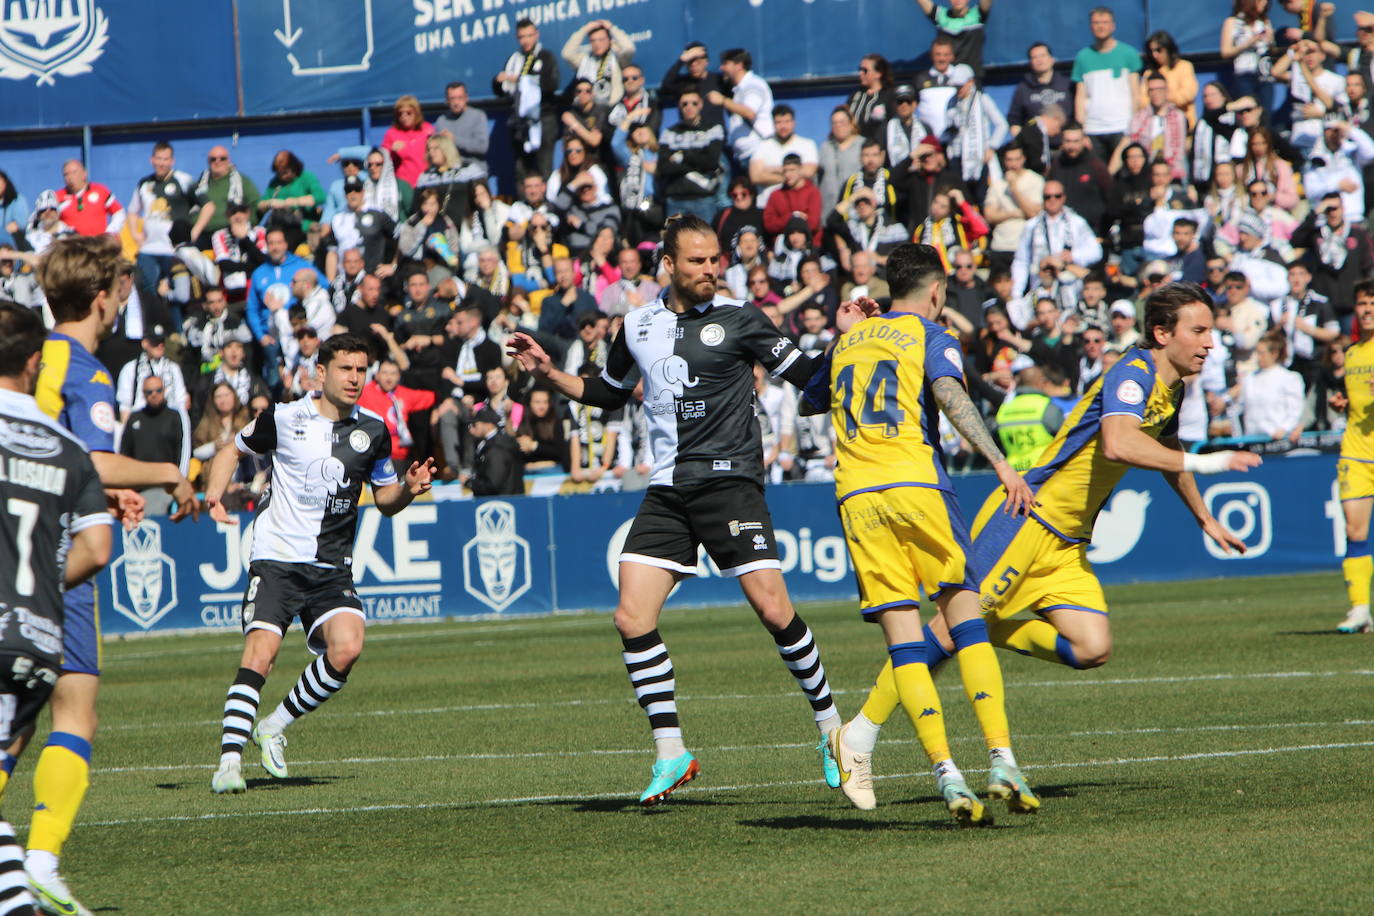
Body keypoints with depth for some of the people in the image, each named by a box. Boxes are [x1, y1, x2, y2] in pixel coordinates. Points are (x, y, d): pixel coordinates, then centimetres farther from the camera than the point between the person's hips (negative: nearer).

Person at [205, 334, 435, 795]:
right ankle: (230, 759, -17)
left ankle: (275, 726, 3)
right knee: (260, 651, -19)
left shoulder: (373, 430, 8)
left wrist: (409, 488, -4)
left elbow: (385, 498, 18)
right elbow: (233, 450, 15)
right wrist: (214, 494, -2)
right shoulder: (284, 419, 0)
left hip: (332, 567, 3)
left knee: (346, 649, -19)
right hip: (277, 557, -3)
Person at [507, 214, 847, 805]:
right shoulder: (638, 327, 12)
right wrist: (549, 373, 17)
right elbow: (607, 392, 28)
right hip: (666, 492, 4)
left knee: (774, 611, -12)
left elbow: (810, 377, -2)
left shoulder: (737, 321, -1)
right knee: (632, 619, -8)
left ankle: (830, 726, 9)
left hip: (729, 482, -4)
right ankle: (671, 755, 0)